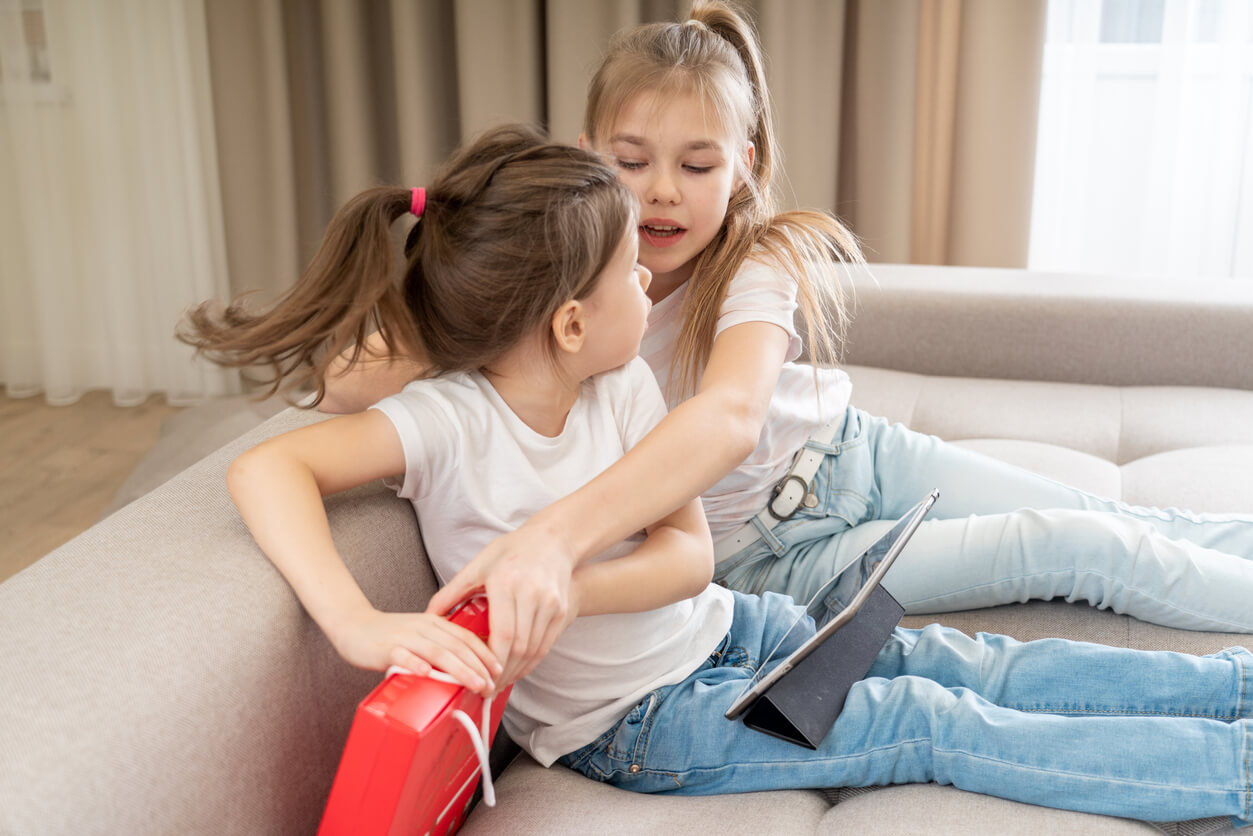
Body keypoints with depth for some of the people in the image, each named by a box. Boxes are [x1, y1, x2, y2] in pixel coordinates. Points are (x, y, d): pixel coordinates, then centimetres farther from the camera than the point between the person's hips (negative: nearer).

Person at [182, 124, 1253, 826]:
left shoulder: (626, 386, -8)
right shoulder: (448, 420, -25)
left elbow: (691, 555, -11)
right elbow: (269, 467, -36)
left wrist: (558, 580, -29)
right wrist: (364, 625, -48)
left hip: (726, 629, 6)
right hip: (634, 719, -5)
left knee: (967, 666, 0)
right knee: (937, 728, -10)